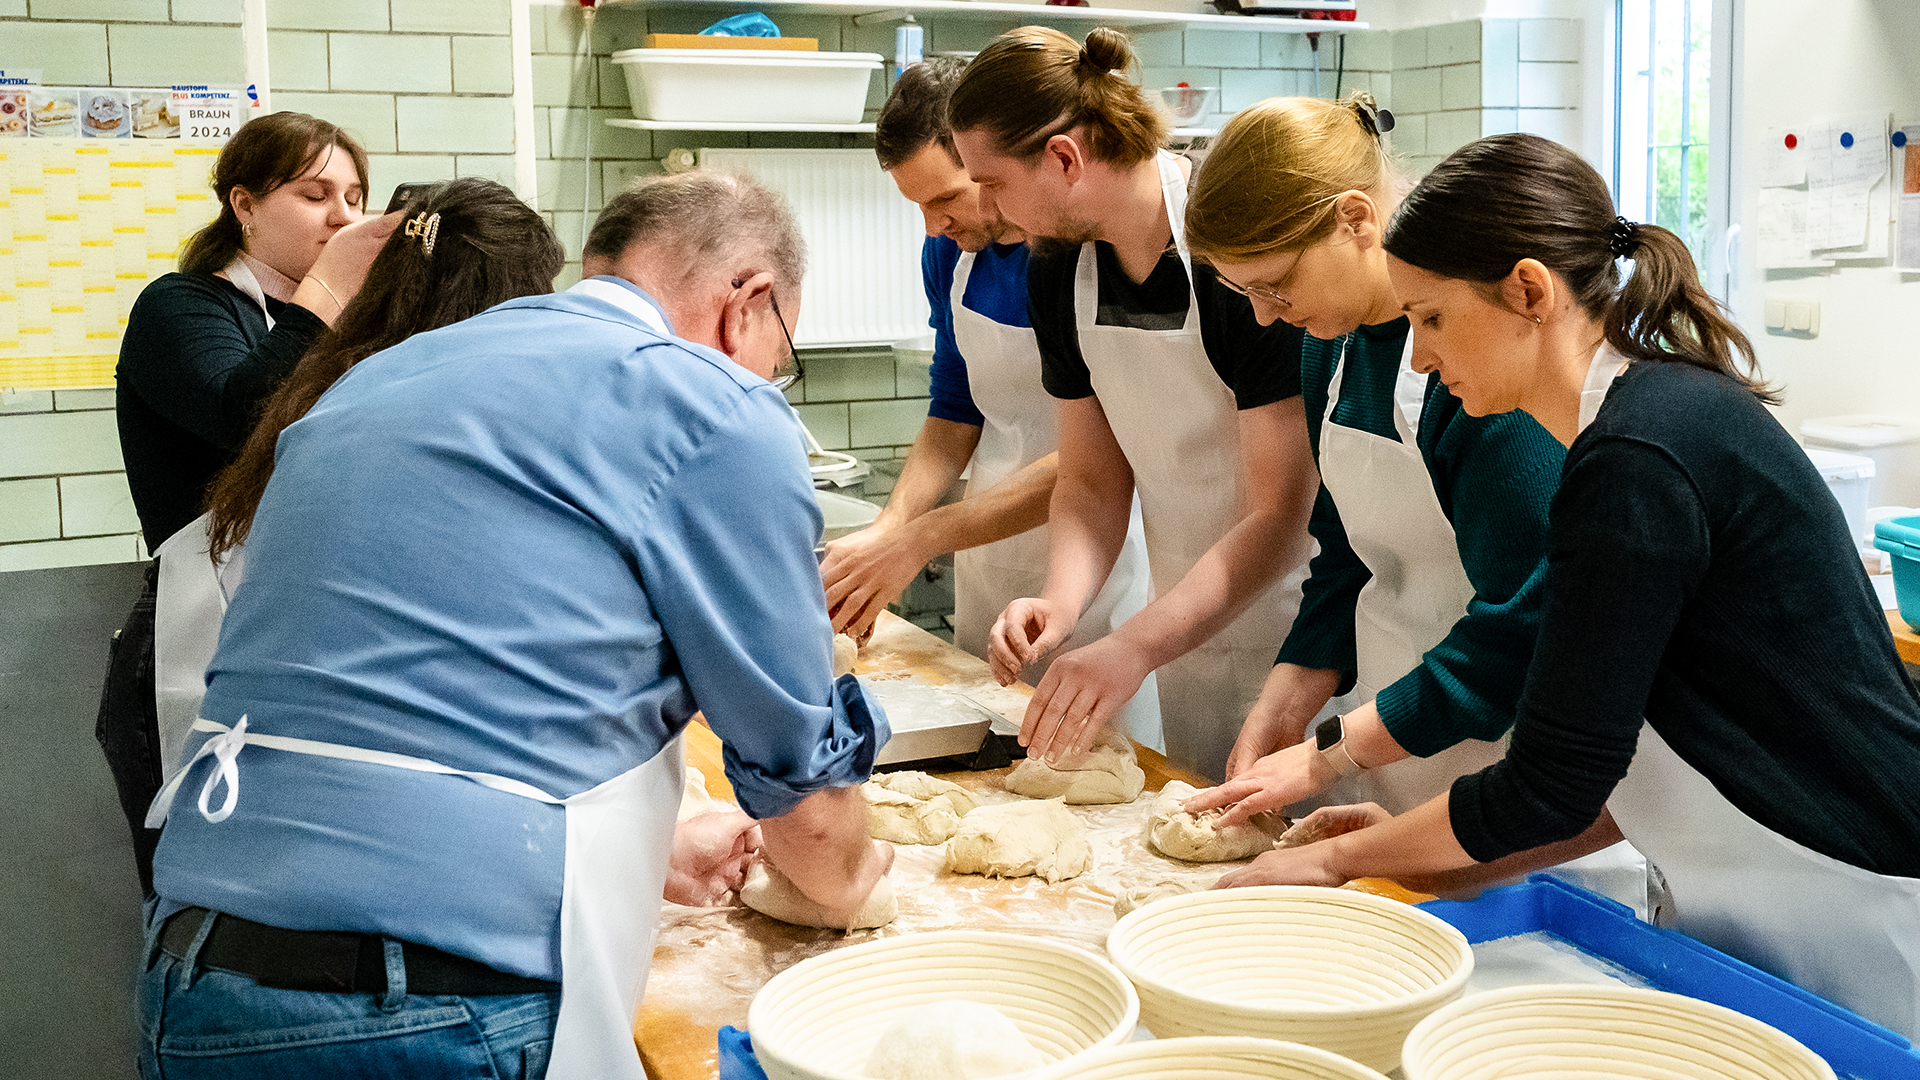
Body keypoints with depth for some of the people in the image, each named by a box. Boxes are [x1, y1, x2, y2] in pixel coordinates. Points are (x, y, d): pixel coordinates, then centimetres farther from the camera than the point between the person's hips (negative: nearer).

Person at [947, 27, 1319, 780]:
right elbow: (1093, 479, 5)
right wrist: (1063, 600, -15)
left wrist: (1133, 647, -31)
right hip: (1187, 628, 6)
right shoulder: (1058, 274, -2)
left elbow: (1281, 512, -24)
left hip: (1303, 633, -6)